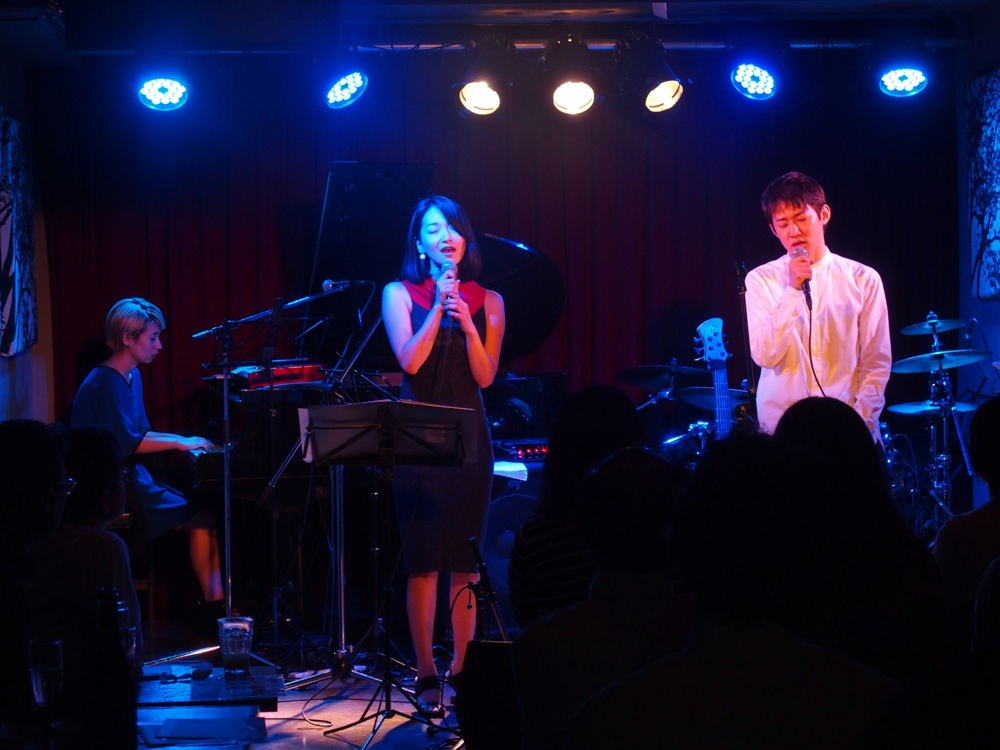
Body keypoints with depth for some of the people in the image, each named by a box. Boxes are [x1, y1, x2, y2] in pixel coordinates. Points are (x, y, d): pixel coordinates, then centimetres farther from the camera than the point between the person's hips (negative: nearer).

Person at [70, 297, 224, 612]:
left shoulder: (132, 377, 15)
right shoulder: (104, 383, -16)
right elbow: (125, 443, -22)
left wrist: (183, 440, 5)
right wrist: (179, 443, -17)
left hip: (134, 479, 10)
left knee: (206, 509, -4)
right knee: (202, 518, -17)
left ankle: (216, 603, -9)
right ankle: (214, 604, -9)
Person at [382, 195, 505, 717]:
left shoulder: (486, 302, 8)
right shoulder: (400, 295, 4)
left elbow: (485, 376, 0)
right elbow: (410, 361, -9)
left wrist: (468, 326, -13)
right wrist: (438, 309, -13)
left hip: (468, 437, 2)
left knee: (464, 561, 1)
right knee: (423, 560, -4)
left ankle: (461, 669, 6)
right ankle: (426, 675, 1)